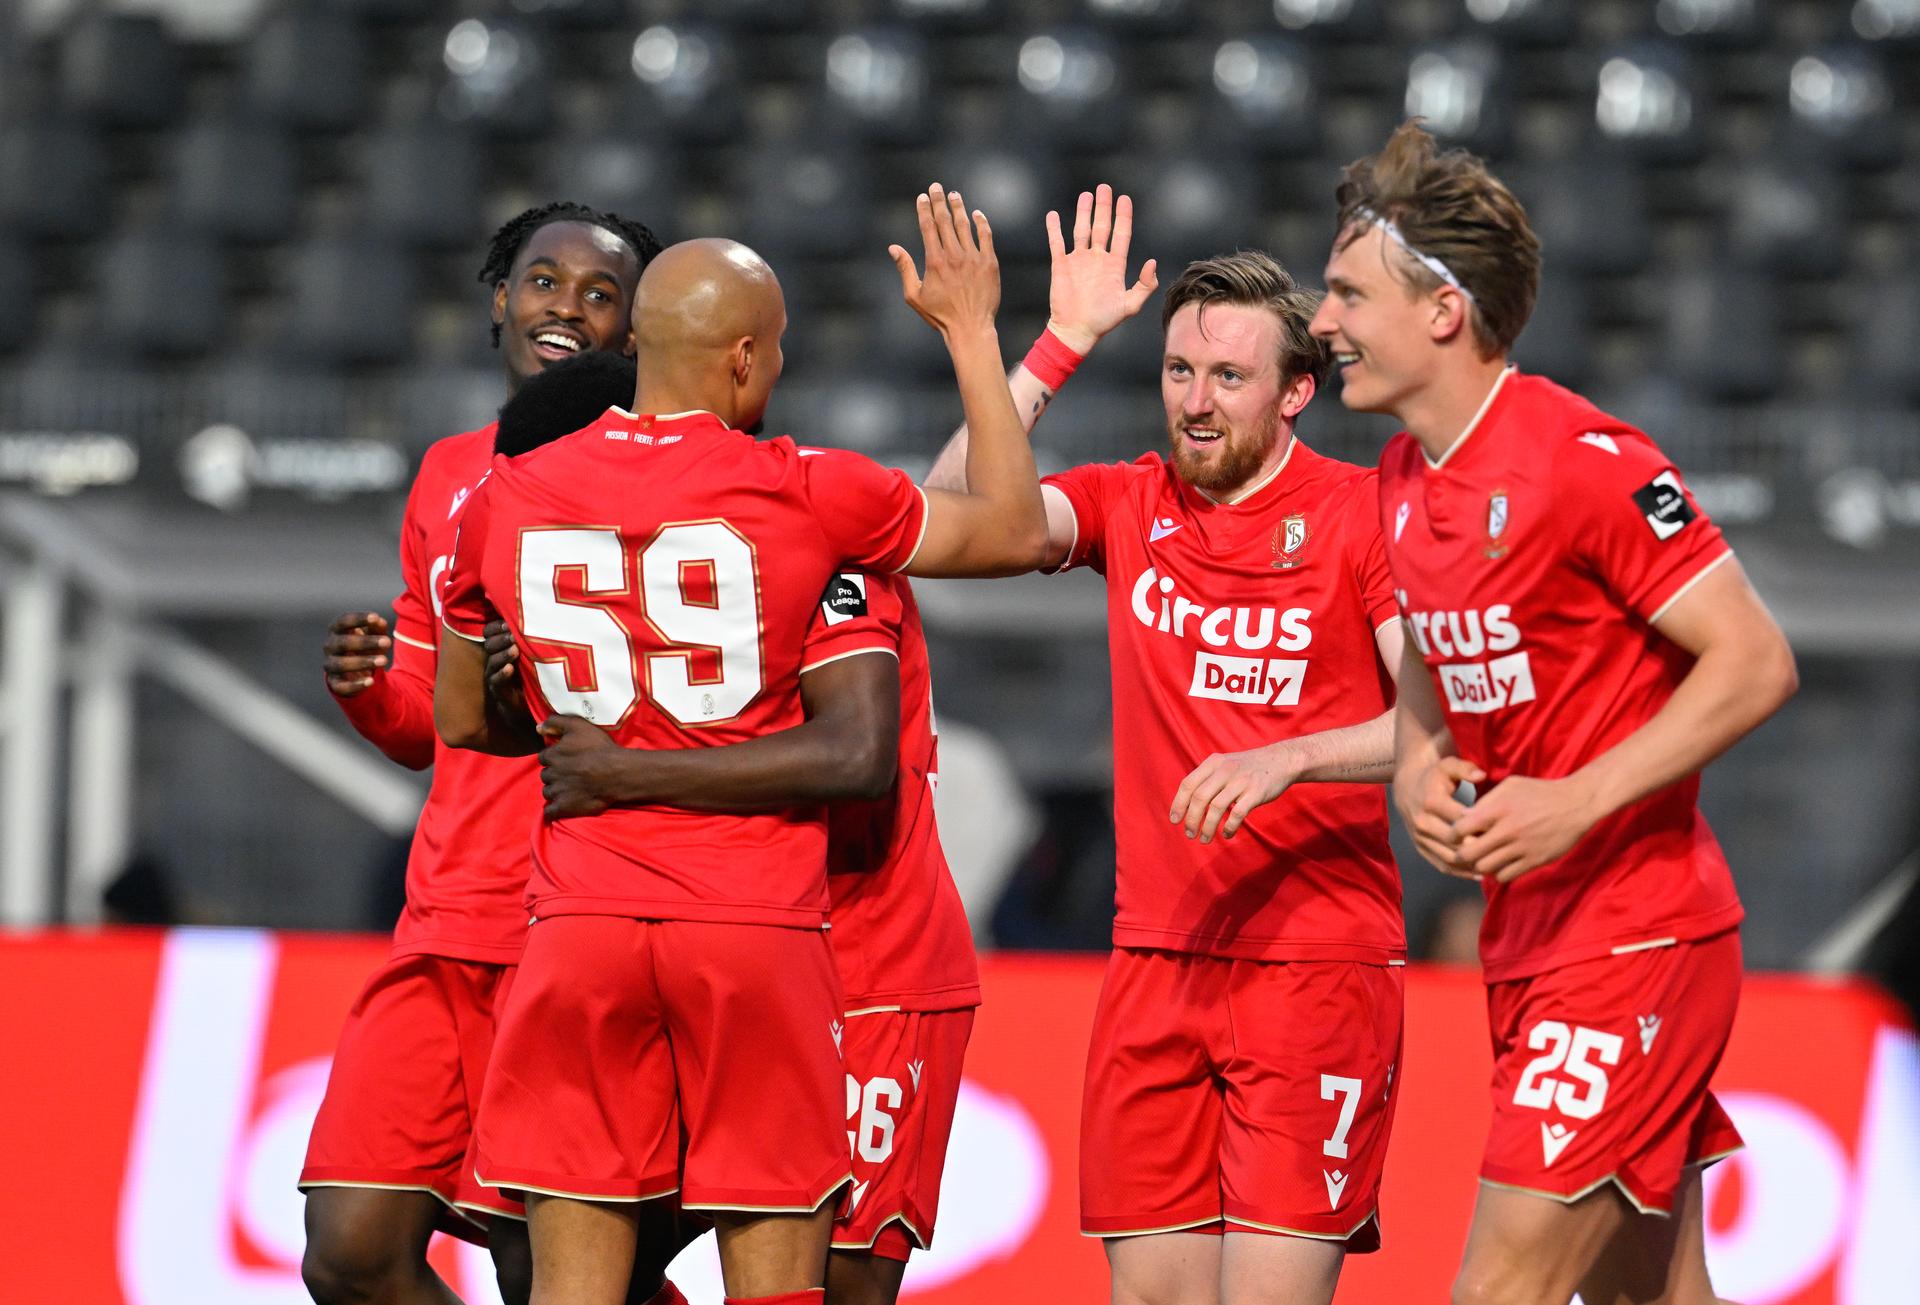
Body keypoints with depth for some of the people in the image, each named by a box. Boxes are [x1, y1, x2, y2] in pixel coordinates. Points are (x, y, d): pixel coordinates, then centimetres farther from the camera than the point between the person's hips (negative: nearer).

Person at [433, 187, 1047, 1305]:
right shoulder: (807, 496, -5)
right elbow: (1015, 532, 9)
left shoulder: (504, 503, 5)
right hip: (758, 928, -2)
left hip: (581, 922, 3)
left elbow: (462, 722, 19)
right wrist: (973, 333, 17)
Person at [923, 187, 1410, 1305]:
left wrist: (1286, 760, -26)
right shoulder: (1129, 505, 9)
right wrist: (1062, 345, -7)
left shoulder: (1362, 516, -4)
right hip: (1157, 959, 4)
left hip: (1318, 967, -4)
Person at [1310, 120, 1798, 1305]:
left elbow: (1756, 664, -17)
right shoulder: (1404, 483, 10)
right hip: (1528, 939, 8)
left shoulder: (1585, 459, -17)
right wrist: (1420, 767, 1)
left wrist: (1577, 803, -22)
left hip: (1637, 932, -8)